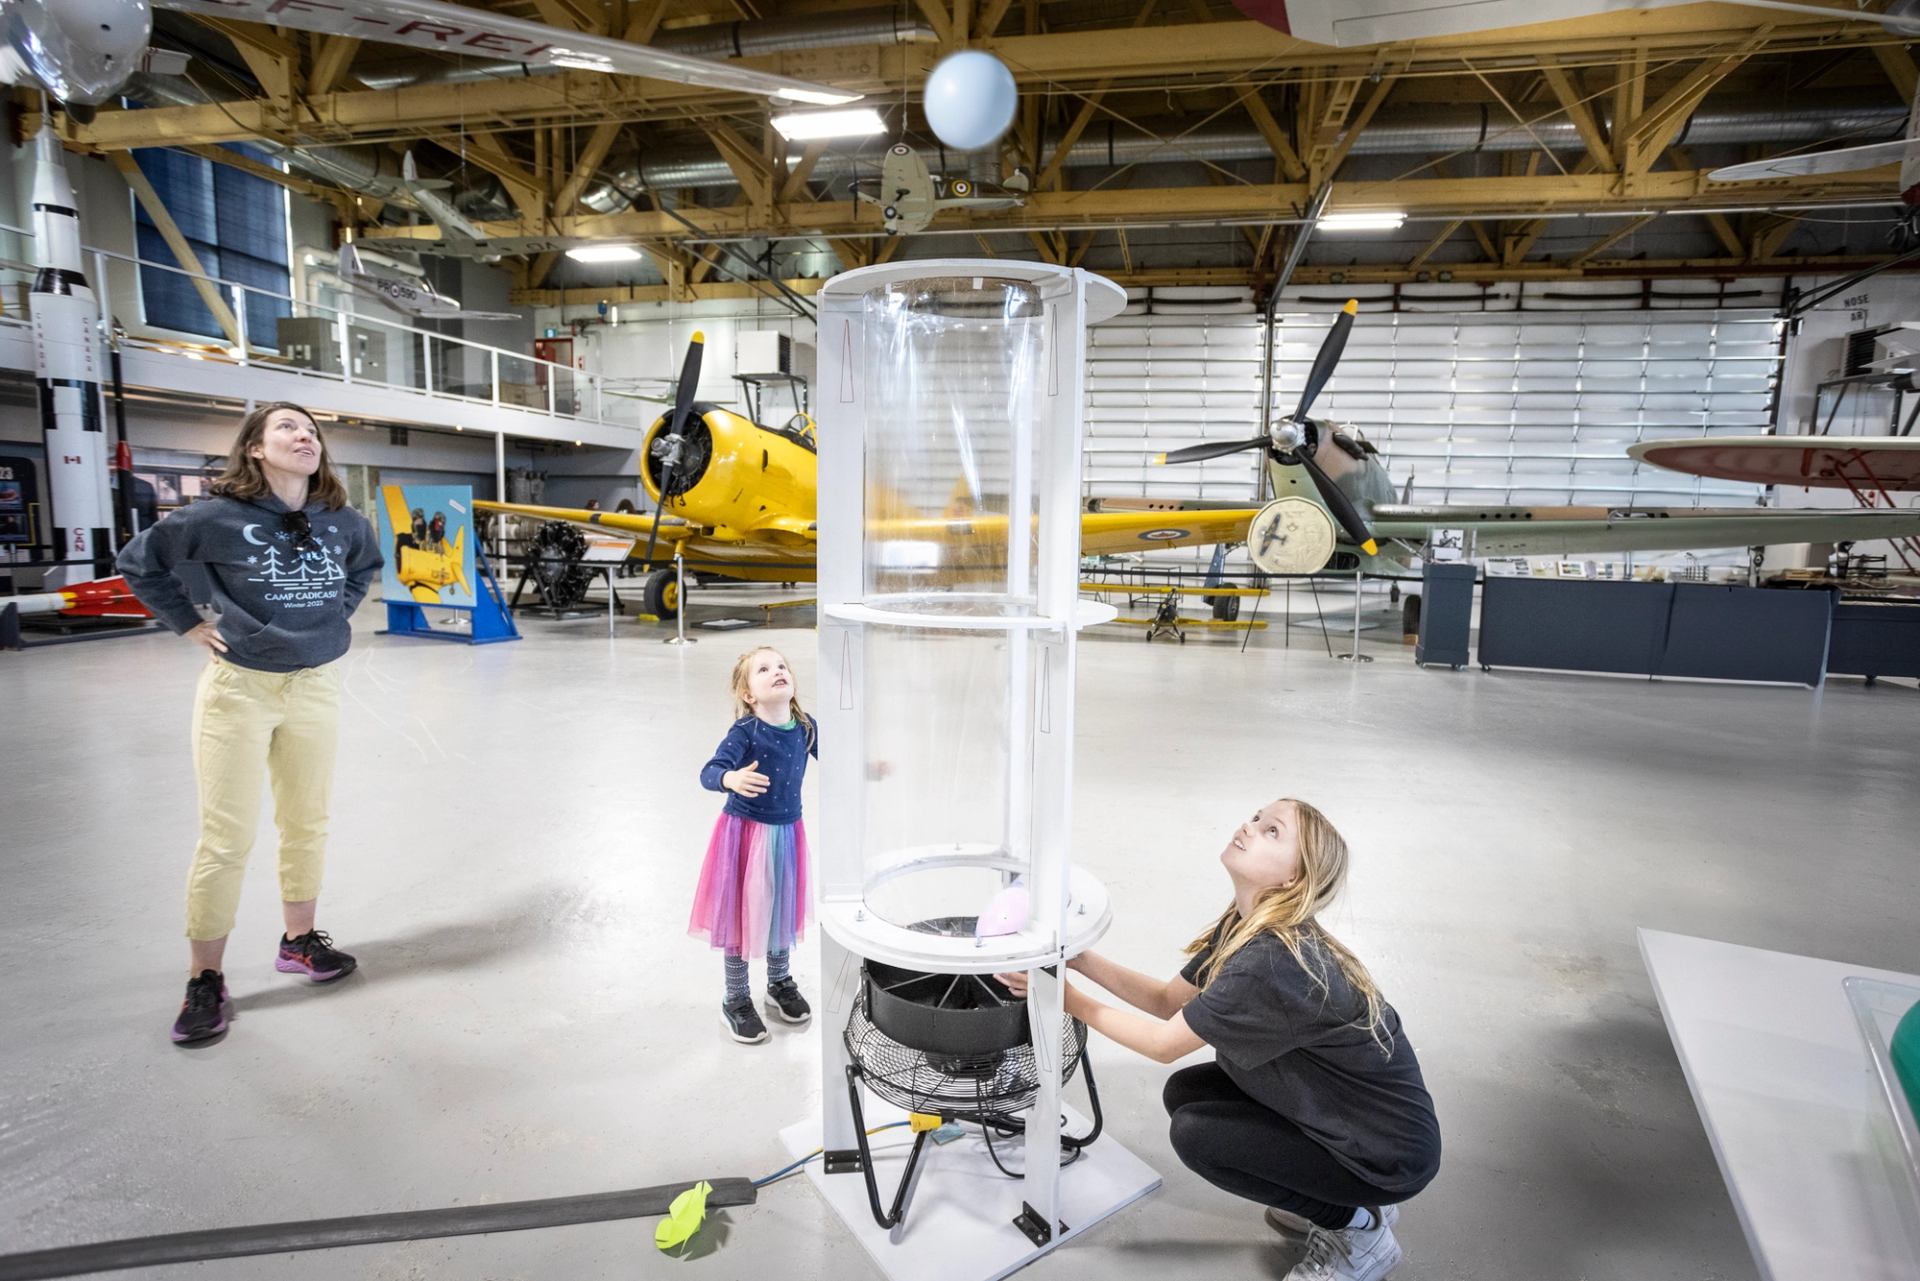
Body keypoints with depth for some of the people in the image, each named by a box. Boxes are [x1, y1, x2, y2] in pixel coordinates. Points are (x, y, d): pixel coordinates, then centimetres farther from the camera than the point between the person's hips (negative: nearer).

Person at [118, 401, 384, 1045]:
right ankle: (205, 981, 14)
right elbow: (139, 561, 3)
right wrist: (190, 626, -1)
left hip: (315, 685, 4)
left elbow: (366, 565, 22)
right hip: (238, 686, -3)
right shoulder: (219, 517, -11)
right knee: (226, 839, -1)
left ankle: (299, 940, 32)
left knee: (307, 824, 13)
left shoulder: (343, 522, -1)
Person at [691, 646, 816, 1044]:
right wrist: (731, 779, -53)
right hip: (745, 832, -4)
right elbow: (709, 773, -33)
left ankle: (780, 985, 43)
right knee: (741, 915, 9)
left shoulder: (806, 728, -7)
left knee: (783, 910, 20)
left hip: (786, 833, 5)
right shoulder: (745, 731, -22)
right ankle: (736, 1001, 28)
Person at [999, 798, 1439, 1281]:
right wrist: (1079, 959, -9)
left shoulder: (1275, 963, -33)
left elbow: (1163, 1043, -22)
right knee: (1185, 1092, 1)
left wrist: (1068, 998, -14)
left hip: (1390, 1150, -8)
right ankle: (1325, 1197, 16)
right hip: (1334, 1107, 8)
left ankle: (1358, 1226, 5)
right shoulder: (1243, 926, -5)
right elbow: (1168, 1000, 1)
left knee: (1196, 1134, -12)